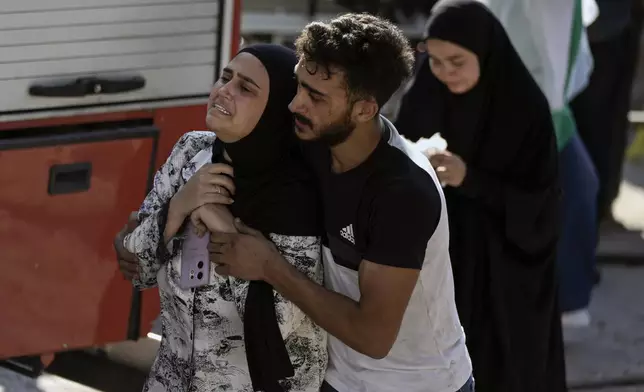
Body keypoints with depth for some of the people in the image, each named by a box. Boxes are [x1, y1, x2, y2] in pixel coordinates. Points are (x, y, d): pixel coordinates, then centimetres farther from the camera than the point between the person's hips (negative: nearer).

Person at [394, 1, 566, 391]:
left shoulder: (525, 107, -16)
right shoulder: (423, 98, -4)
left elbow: (538, 202, -15)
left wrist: (470, 179, -27)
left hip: (503, 269, -3)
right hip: (434, 261, 3)